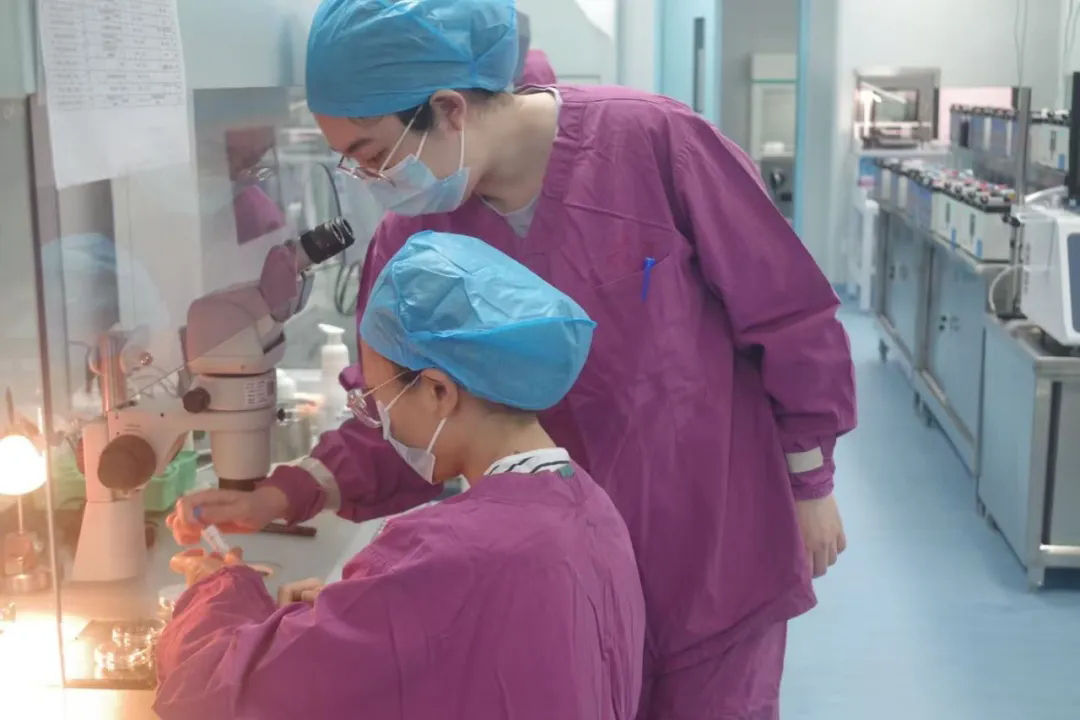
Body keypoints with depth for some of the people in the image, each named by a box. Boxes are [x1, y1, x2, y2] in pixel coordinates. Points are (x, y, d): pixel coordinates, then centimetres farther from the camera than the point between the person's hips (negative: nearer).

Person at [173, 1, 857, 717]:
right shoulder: (411, 242, -8)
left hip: (716, 542, -3)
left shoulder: (654, 142, -21)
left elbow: (788, 318, -12)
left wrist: (810, 486, -5)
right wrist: (288, 493, -18)